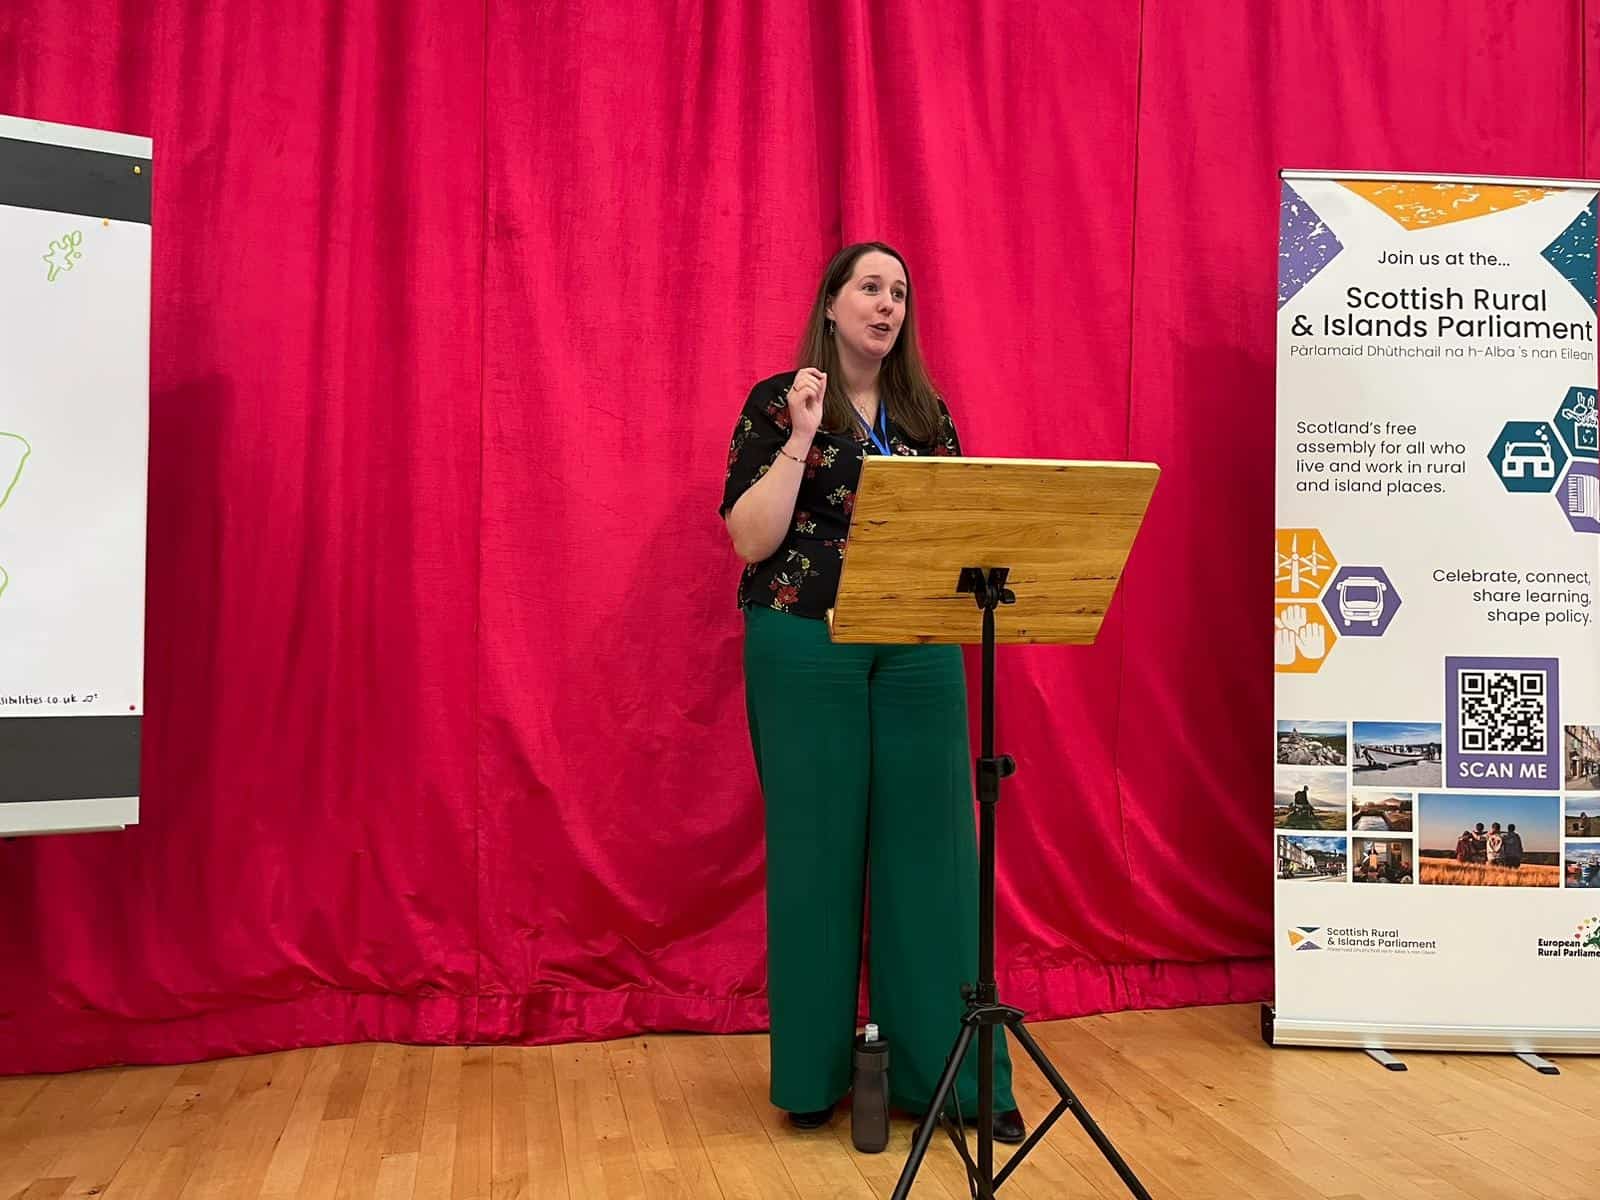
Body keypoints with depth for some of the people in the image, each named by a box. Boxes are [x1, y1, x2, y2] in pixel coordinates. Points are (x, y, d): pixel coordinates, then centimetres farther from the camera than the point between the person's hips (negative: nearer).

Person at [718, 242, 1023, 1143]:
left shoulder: (929, 413, 13)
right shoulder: (776, 403, 1)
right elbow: (751, 541, -8)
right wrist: (801, 438, -14)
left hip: (918, 648, 4)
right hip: (805, 648, -3)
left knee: (929, 843, 4)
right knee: (816, 847, 4)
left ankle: (954, 1069, 16)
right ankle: (813, 1071, 20)